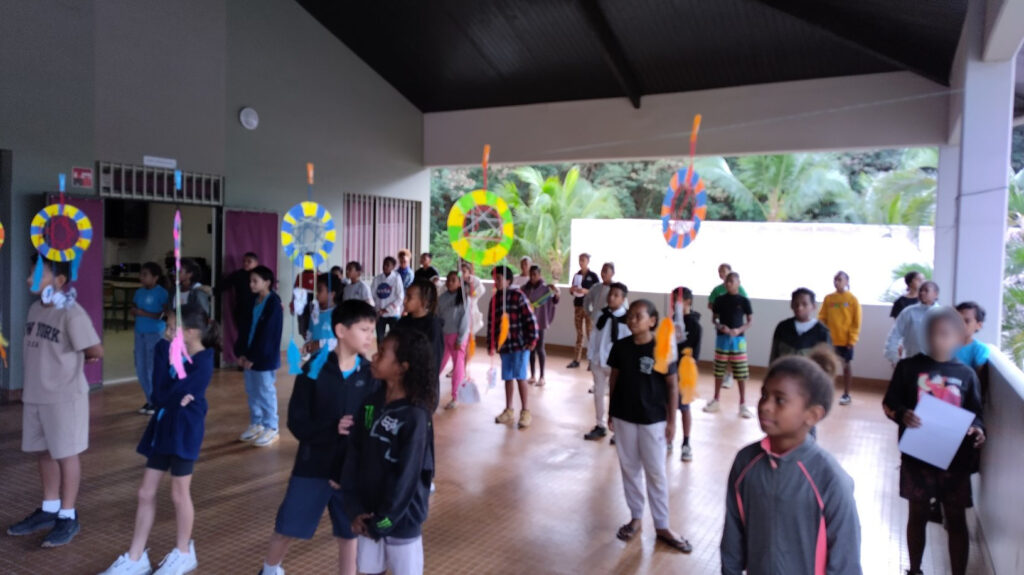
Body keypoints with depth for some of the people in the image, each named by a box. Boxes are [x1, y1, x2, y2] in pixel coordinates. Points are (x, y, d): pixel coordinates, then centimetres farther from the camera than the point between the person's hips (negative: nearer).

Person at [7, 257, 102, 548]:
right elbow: (34, 349, 17)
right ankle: (49, 510, 33)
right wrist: (29, 384, 13)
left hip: (64, 396, -8)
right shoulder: (35, 308, 7)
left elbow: (96, 352, -18)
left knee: (66, 454, 4)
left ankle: (68, 516, 18)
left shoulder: (72, 313, -18)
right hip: (34, 396, 8)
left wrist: (76, 359, 0)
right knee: (44, 452, 17)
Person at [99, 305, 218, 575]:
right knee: (146, 492, 11)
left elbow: (164, 397, -22)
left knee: (179, 494, 6)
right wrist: (175, 398, -20)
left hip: (185, 430, -8)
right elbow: (159, 395, 1)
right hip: (162, 426, 8)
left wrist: (164, 351, -15)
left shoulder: (202, 363, -18)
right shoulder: (174, 353, 7)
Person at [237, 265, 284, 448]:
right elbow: (249, 328, 13)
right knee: (252, 392, 14)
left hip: (265, 357, -8)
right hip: (250, 355, 8)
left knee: (266, 392, 0)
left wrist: (254, 357, -16)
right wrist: (243, 353, 7)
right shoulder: (255, 301, 9)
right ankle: (256, 424, 27)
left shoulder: (274, 304, -15)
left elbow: (268, 334, -17)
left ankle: (271, 429, 10)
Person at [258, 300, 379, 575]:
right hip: (313, 466, -1)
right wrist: (332, 428, -27)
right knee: (287, 530, 12)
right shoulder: (314, 370, -13)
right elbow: (296, 423, -12)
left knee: (348, 535, 13)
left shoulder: (371, 375, -6)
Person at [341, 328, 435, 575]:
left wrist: (381, 522, -13)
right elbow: (353, 455, -1)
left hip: (401, 517, -5)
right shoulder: (371, 401, -2)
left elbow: (407, 477, -19)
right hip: (369, 511, 5)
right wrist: (354, 508, -8)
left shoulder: (415, 416, -21)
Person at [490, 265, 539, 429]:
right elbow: (491, 323, 13)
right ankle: (509, 411, 23)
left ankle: (526, 412, 5)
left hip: (520, 344, -5)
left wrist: (532, 340, -12)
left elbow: (530, 318, -10)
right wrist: (491, 344, 11)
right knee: (508, 378, 12)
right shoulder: (495, 299, 10)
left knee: (520, 378, -4)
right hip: (504, 345, 6)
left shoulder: (518, 295, -8)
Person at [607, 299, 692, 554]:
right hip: (624, 417, 3)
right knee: (629, 469, 13)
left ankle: (662, 526, 17)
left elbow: (672, 386, -7)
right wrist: (611, 412, 9)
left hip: (653, 419, -3)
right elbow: (614, 378, 8)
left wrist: (671, 421, -7)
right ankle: (636, 517, 28)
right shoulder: (620, 346, -1)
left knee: (656, 473, 5)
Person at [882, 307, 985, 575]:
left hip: (955, 459, 1)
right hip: (916, 455, 0)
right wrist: (902, 415, -22)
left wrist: (978, 430, -15)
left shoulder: (966, 374, -1)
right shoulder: (908, 367, -4)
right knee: (918, 515, 14)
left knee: (956, 521, 9)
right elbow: (889, 404, -1)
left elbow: (975, 413, 6)